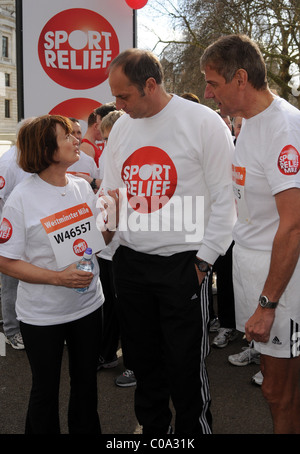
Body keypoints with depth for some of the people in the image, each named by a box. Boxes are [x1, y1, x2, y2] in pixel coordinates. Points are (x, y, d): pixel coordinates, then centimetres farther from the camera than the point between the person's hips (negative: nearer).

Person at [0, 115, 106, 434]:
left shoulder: (83, 187, 0)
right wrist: (59, 278, -23)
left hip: (88, 305, 5)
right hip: (42, 315, -5)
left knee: (86, 381, 19)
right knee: (45, 389, 13)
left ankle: (86, 430, 40)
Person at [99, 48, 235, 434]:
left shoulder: (203, 122, -10)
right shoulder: (120, 128, 8)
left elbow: (224, 198, -10)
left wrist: (204, 259, -11)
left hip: (182, 265, -5)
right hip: (130, 262, 6)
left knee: (185, 365, 5)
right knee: (142, 359, 17)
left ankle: (194, 429, 27)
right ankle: (151, 426, 38)